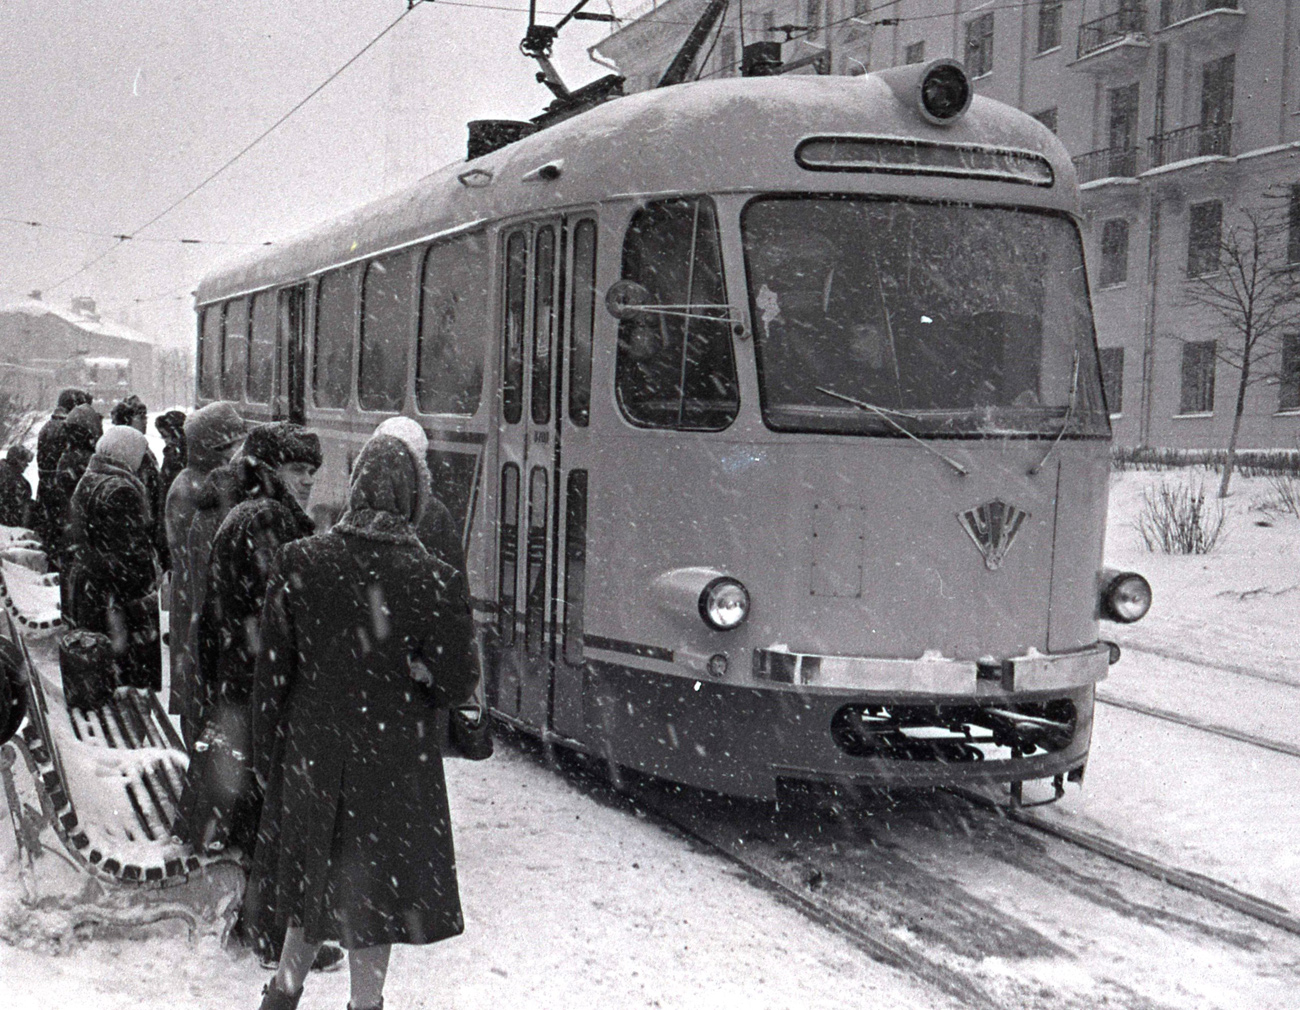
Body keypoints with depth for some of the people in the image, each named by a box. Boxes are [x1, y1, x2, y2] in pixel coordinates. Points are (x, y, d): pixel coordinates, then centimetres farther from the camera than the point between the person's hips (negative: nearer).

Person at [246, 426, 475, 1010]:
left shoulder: (298, 563, -8)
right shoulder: (431, 580, -16)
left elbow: (272, 672, -2)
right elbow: (455, 686, -10)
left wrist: (267, 757, 8)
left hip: (310, 750, 3)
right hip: (394, 759, -3)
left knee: (315, 874, 21)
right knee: (375, 891, 12)